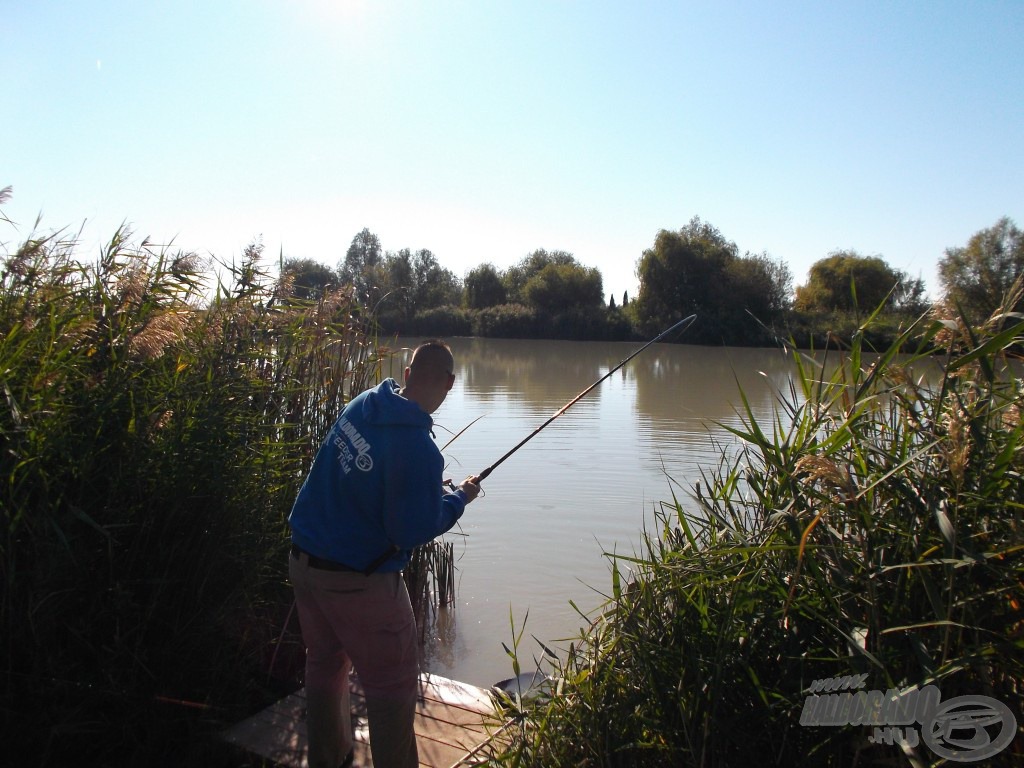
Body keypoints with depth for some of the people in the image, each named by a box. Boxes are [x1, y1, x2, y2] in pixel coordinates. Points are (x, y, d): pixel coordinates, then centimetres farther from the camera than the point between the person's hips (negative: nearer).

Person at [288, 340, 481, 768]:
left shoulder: (362, 404, -2)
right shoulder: (417, 448, -25)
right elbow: (415, 531, -20)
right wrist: (459, 498, -3)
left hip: (303, 557, 9)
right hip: (356, 579, -8)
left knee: (325, 664, 25)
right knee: (392, 688, 8)